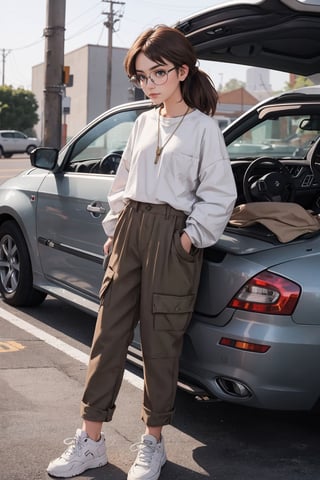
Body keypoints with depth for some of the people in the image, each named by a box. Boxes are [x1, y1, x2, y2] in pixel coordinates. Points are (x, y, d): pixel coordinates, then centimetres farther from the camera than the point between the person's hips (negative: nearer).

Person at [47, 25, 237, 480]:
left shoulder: (203, 127, -5)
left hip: (172, 235, -6)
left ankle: (152, 442, 18)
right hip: (129, 229, 6)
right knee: (109, 332, 4)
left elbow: (220, 194, -6)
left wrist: (191, 237, -10)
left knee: (161, 341, 2)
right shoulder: (144, 122, 13)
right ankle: (91, 440, 13)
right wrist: (114, 228, 13)